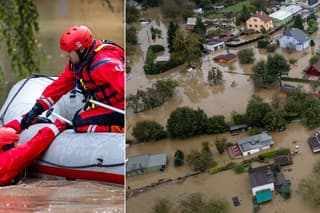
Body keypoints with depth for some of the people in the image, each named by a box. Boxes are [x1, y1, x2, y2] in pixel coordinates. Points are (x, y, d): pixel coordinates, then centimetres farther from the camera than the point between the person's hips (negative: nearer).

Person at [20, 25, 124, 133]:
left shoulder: (103, 63, -26)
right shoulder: (76, 63, 6)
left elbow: (122, 85, -35)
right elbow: (60, 85, 9)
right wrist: (37, 109, 4)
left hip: (119, 110, -10)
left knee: (81, 123, -17)